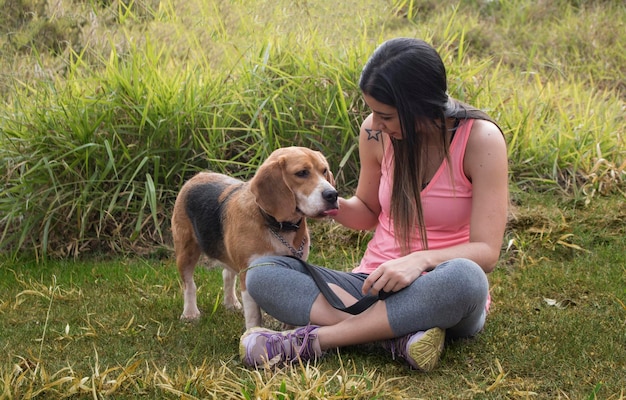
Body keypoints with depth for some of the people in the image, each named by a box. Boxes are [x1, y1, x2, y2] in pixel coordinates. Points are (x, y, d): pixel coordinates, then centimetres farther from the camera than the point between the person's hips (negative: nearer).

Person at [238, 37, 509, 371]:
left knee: (465, 278, -41)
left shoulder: (481, 139, -13)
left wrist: (421, 260, -35)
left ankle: (311, 340, -31)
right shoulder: (375, 133, -2)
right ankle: (402, 335, -33)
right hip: (374, 283, 4)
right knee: (261, 273, -17)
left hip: (436, 297, -4)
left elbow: (486, 251, -17)